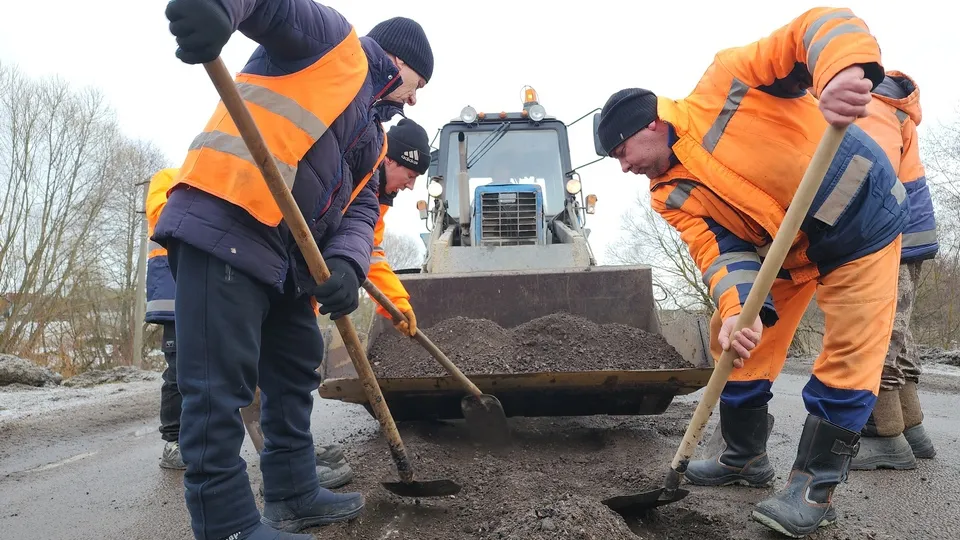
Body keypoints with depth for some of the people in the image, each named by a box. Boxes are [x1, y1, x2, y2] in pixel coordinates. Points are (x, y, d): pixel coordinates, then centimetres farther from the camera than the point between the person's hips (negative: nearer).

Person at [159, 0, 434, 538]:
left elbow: (361, 209, 13)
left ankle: (293, 494, 30)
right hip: (224, 221, -10)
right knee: (220, 385, -8)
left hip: (289, 258, 10)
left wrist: (346, 265, -9)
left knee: (297, 371, 16)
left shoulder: (373, 137, 26)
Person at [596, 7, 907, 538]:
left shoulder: (725, 81, -20)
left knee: (847, 356, -7)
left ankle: (814, 486, 3)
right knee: (739, 345, 6)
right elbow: (720, 251, -17)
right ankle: (745, 459, 24)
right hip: (786, 250, 6)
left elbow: (819, 27, -26)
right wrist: (737, 309, -37)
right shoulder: (671, 196, -6)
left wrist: (845, 73, -48)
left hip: (861, 213, -6)